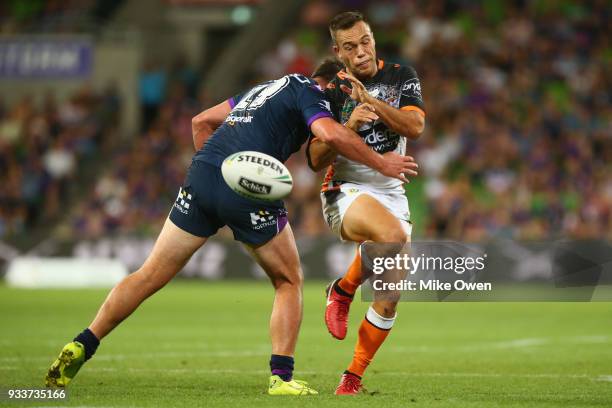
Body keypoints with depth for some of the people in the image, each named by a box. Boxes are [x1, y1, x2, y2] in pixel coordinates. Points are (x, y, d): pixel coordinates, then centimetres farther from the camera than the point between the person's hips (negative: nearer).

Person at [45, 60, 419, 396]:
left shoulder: (267, 87, 31)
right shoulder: (307, 91, 7)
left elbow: (202, 121, 33)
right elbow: (332, 134, -13)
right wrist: (381, 163, -2)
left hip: (201, 176, 6)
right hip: (248, 190, -6)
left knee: (150, 276, 8)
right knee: (289, 281, 13)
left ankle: (80, 348, 1)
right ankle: (282, 377, 4)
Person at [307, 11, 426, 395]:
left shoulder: (401, 76, 6)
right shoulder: (330, 91, 0)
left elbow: (415, 127, -10)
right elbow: (316, 159, -5)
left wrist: (370, 101, -21)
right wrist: (350, 126, -22)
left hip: (392, 193, 4)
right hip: (347, 191, -4)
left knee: (389, 299, -4)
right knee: (394, 235, -37)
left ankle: (354, 377, 11)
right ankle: (343, 290, -12)